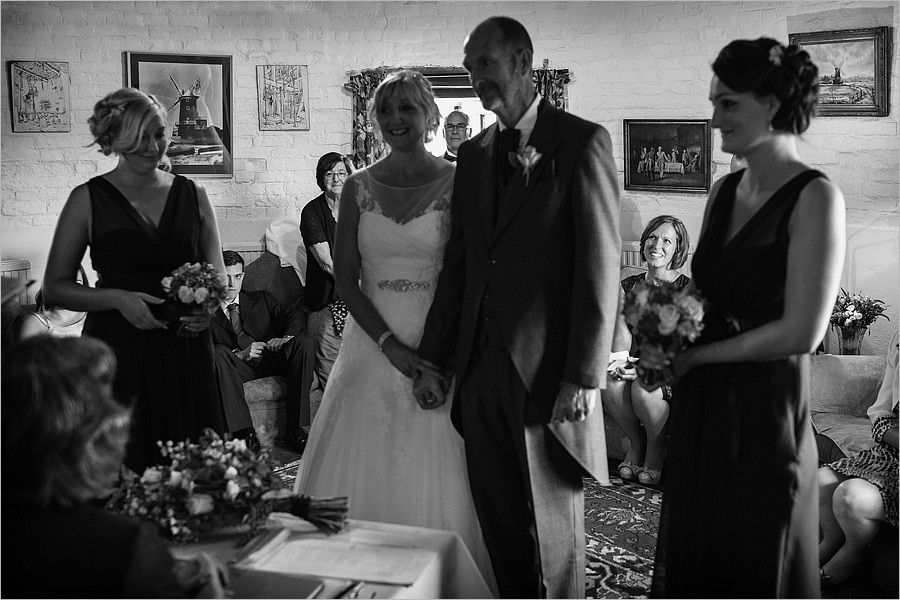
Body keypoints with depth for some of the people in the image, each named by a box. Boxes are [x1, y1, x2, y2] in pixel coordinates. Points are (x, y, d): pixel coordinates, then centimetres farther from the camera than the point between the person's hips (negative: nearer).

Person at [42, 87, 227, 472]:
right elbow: (55, 287, 1)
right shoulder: (88, 199, -1)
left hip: (186, 354, 2)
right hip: (117, 353, -2)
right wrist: (118, 298, -15)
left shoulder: (193, 195, 6)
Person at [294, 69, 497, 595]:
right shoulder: (359, 187, 5)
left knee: (436, 478, 3)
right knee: (364, 474, 7)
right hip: (374, 344, 3)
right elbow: (345, 278, 2)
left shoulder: (457, 182, -2)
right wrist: (390, 343, -10)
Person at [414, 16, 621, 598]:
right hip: (480, 368, 5)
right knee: (498, 524, 12)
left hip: (548, 373, -5)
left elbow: (600, 265, -9)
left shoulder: (583, 142, -4)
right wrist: (433, 360, 9)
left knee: (553, 532, 8)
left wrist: (583, 377, -12)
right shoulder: (472, 154, 13)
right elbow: (458, 266, 13)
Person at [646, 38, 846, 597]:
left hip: (765, 410, -6)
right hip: (701, 409, 6)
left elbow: (803, 331, -17)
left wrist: (697, 354, -11)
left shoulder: (815, 196, -13)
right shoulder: (724, 191, 8)